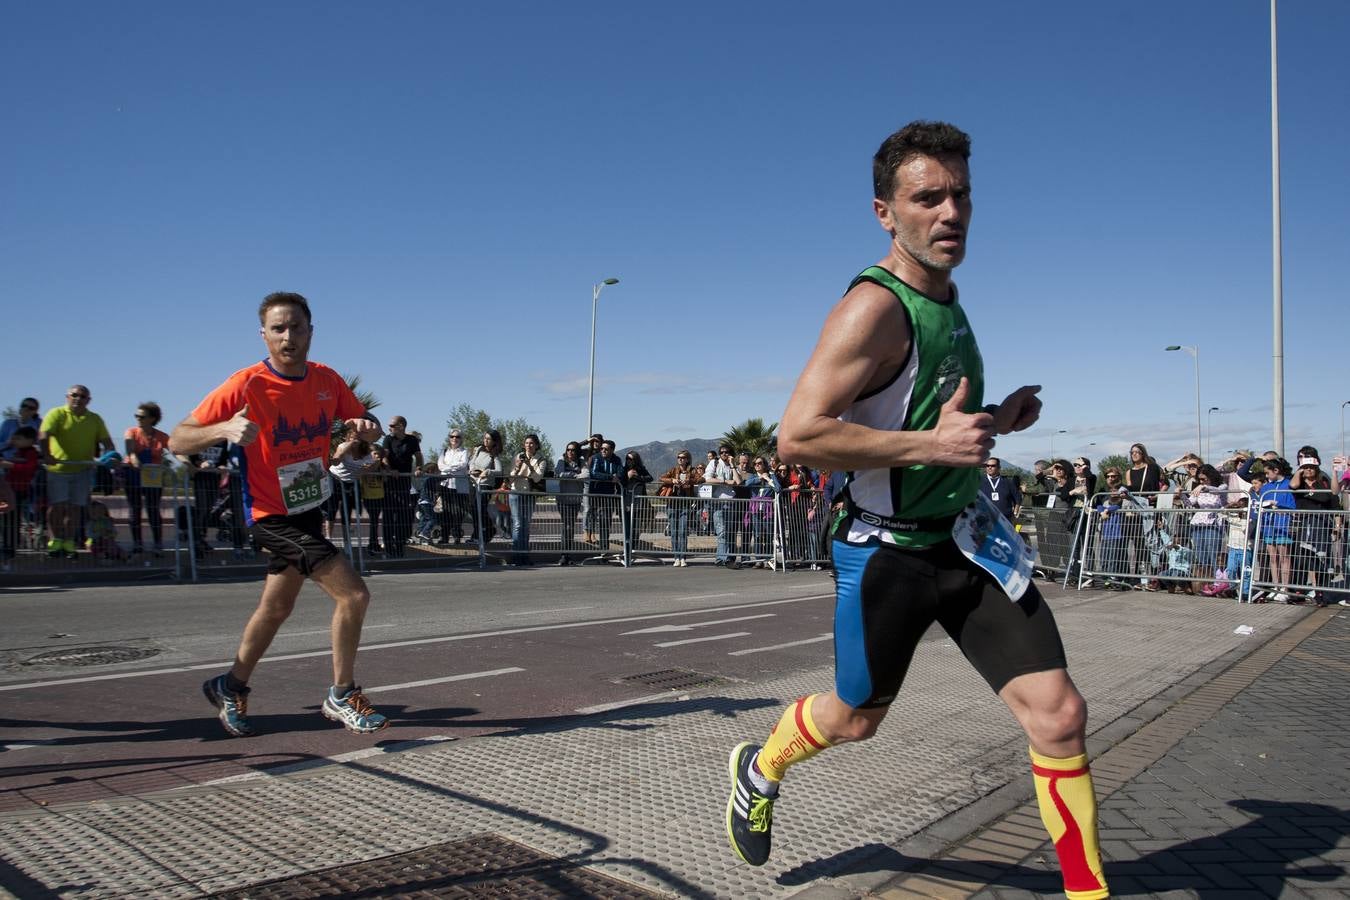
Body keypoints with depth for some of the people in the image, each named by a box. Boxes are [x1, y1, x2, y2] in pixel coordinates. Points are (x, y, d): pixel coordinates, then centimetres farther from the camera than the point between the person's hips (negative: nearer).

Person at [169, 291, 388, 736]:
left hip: (309, 508, 7)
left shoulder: (327, 380, -3)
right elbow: (177, 440, -18)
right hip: (274, 515, -7)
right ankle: (341, 696, 4)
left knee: (276, 608, 21)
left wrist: (367, 426, -16)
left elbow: (364, 422, 9)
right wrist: (224, 429, -39)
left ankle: (231, 687, 42)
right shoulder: (247, 384, -19)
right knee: (353, 594, -15)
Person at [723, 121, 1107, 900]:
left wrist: (994, 420, 5)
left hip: (967, 539, 7)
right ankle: (758, 771, 46)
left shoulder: (945, 295, 8)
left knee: (1059, 713, -2)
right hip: (889, 552, -7)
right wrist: (930, 443, -28)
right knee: (856, 718, 15)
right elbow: (798, 436, -28)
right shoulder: (874, 308, -20)